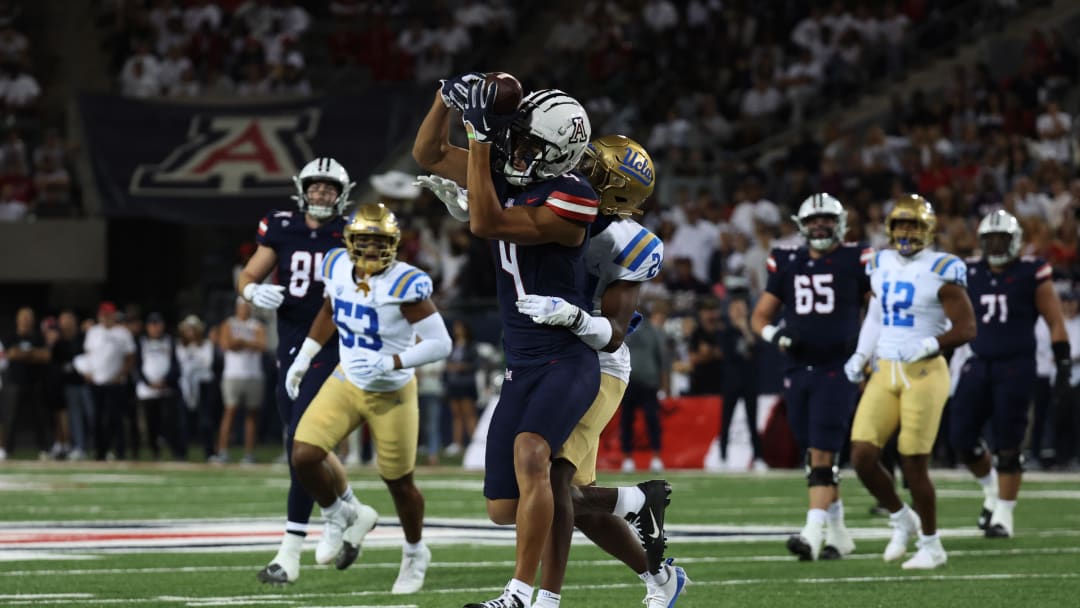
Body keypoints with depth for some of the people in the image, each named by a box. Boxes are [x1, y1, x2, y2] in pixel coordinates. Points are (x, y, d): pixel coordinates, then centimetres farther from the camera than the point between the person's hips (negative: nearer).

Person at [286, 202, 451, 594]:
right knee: (304, 455, -14)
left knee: (399, 483, 9)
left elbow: (440, 344, -25)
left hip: (392, 395, -4)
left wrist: (389, 363, -34)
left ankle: (415, 553, 37)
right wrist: (303, 359, 15)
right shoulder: (339, 269, -7)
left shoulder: (404, 285, -25)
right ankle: (342, 514, 16)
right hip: (346, 382, 4)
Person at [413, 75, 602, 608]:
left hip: (567, 359, -8)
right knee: (504, 509, 6)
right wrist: (448, 97, -3)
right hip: (521, 366, 8)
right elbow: (428, 155, 13)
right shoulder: (507, 173, 5)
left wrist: (482, 135, -21)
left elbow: (486, 224, -22)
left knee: (529, 451, -35)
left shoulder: (570, 201, -17)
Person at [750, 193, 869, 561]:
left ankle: (813, 534, -21)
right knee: (815, 456, 9)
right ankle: (838, 534, 21)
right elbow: (760, 316, 15)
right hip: (797, 372, 5)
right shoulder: (787, 264, 10)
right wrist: (773, 334, -6)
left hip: (837, 371, -5)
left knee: (822, 453, -14)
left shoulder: (855, 262, -1)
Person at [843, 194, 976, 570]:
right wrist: (860, 357, 13)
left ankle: (931, 545, 14)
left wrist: (927, 347, -24)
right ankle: (901, 519, 20)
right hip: (885, 374, 6)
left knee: (913, 465, -3)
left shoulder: (941, 272, -9)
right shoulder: (881, 265, 11)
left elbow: (966, 328, -11)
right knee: (862, 457, -5)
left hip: (924, 374, -6)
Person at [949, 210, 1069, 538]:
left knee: (1007, 445, -5)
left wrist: (1063, 364, -3)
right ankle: (992, 488, 25)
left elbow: (1055, 323, 2)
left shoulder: (1032, 274, -2)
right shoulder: (970, 273, 8)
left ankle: (1003, 516, 6)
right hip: (979, 363, 4)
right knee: (961, 437, -1)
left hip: (1017, 366, -4)